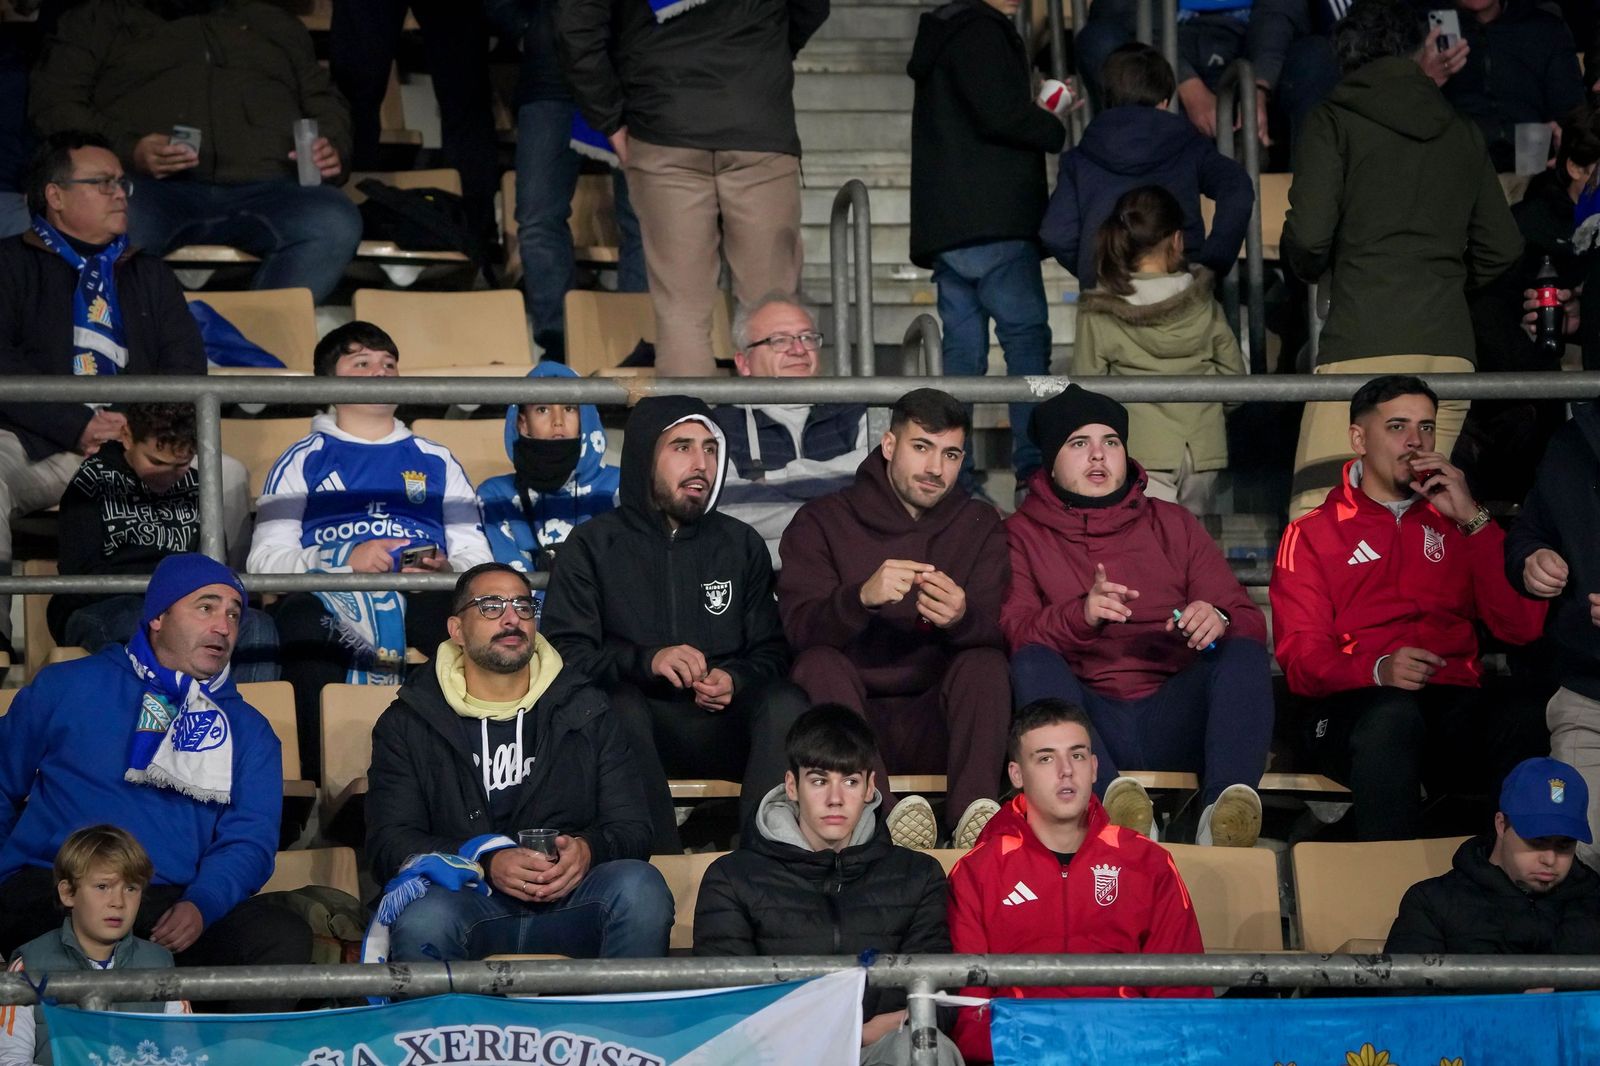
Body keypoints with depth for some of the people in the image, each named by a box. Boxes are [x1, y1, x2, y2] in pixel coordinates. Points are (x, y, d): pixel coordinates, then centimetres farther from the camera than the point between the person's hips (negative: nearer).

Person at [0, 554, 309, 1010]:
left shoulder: (247, 729, 20)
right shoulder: (68, 687, 15)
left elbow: (249, 841, 8)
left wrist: (201, 905, -14)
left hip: (175, 905, 2)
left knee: (286, 938, -27)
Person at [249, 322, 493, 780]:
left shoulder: (435, 460, 31)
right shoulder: (302, 461, 25)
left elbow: (476, 556, 21)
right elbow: (265, 559, 10)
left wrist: (445, 570, -5)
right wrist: (346, 564, -8)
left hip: (422, 595, 1)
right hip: (327, 592, -1)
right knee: (305, 618, -39)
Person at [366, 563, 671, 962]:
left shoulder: (584, 709, 17)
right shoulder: (407, 723, 12)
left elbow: (632, 828, 12)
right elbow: (389, 844, 1)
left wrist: (588, 851, -14)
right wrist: (487, 864, -17)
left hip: (568, 899, 2)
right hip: (464, 897, -2)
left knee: (640, 885, -31)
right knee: (421, 922, -38)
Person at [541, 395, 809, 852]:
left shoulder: (742, 544, 17)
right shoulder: (593, 545, 8)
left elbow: (771, 651, 14)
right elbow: (563, 651, -3)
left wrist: (734, 680, -10)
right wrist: (646, 660, -20)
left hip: (723, 721, 2)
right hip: (637, 724, -2)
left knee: (785, 704, -28)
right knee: (619, 707, -36)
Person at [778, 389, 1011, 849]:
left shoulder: (980, 526, 12)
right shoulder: (822, 521, 6)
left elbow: (999, 634, -4)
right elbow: (799, 628, -11)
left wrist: (961, 619, -30)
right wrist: (863, 598, -33)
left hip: (934, 723, 1)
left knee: (985, 662, -24)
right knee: (819, 664, -29)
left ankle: (975, 809, -42)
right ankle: (885, 810, -48)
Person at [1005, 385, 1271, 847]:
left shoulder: (1172, 524, 22)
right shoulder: (1023, 533, 15)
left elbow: (1250, 622, 13)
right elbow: (1012, 634, -3)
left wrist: (1218, 619, -12)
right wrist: (1080, 615, -23)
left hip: (1172, 718, 2)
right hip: (1087, 718, -2)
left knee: (1244, 653, -23)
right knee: (1033, 664, -29)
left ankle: (1223, 807, -47)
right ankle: (1110, 796, -54)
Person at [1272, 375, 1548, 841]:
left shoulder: (1455, 523, 24)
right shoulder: (1311, 534, 18)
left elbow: (1522, 626, 9)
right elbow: (1300, 659, 5)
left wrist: (1473, 520, 4)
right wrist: (1378, 670, -17)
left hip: (1456, 703, 2)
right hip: (1355, 709, -2)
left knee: (1532, 729, -33)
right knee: (1394, 715, -39)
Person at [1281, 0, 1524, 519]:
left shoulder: (1333, 123, 3)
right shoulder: (1462, 133, 17)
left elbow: (1308, 236, -7)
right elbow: (1502, 246, 16)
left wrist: (1308, 269, 15)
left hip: (1362, 345, -5)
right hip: (1449, 349, 5)